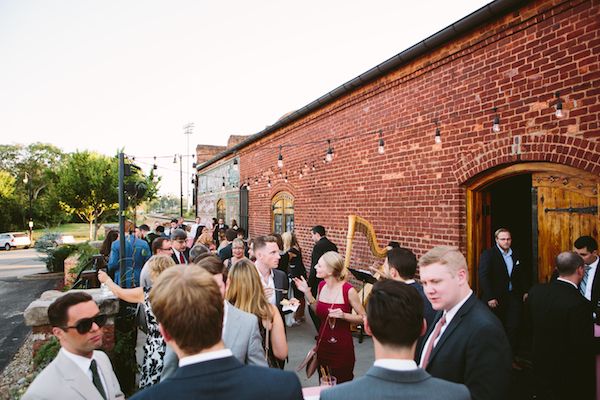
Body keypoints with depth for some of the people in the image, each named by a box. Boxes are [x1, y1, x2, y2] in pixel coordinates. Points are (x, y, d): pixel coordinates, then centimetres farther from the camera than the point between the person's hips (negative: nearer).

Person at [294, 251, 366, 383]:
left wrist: (343, 315, -24)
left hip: (342, 347, -5)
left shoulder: (348, 290, -18)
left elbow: (363, 318, -9)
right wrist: (307, 292, 2)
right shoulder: (321, 285, -2)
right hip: (323, 345, 5)